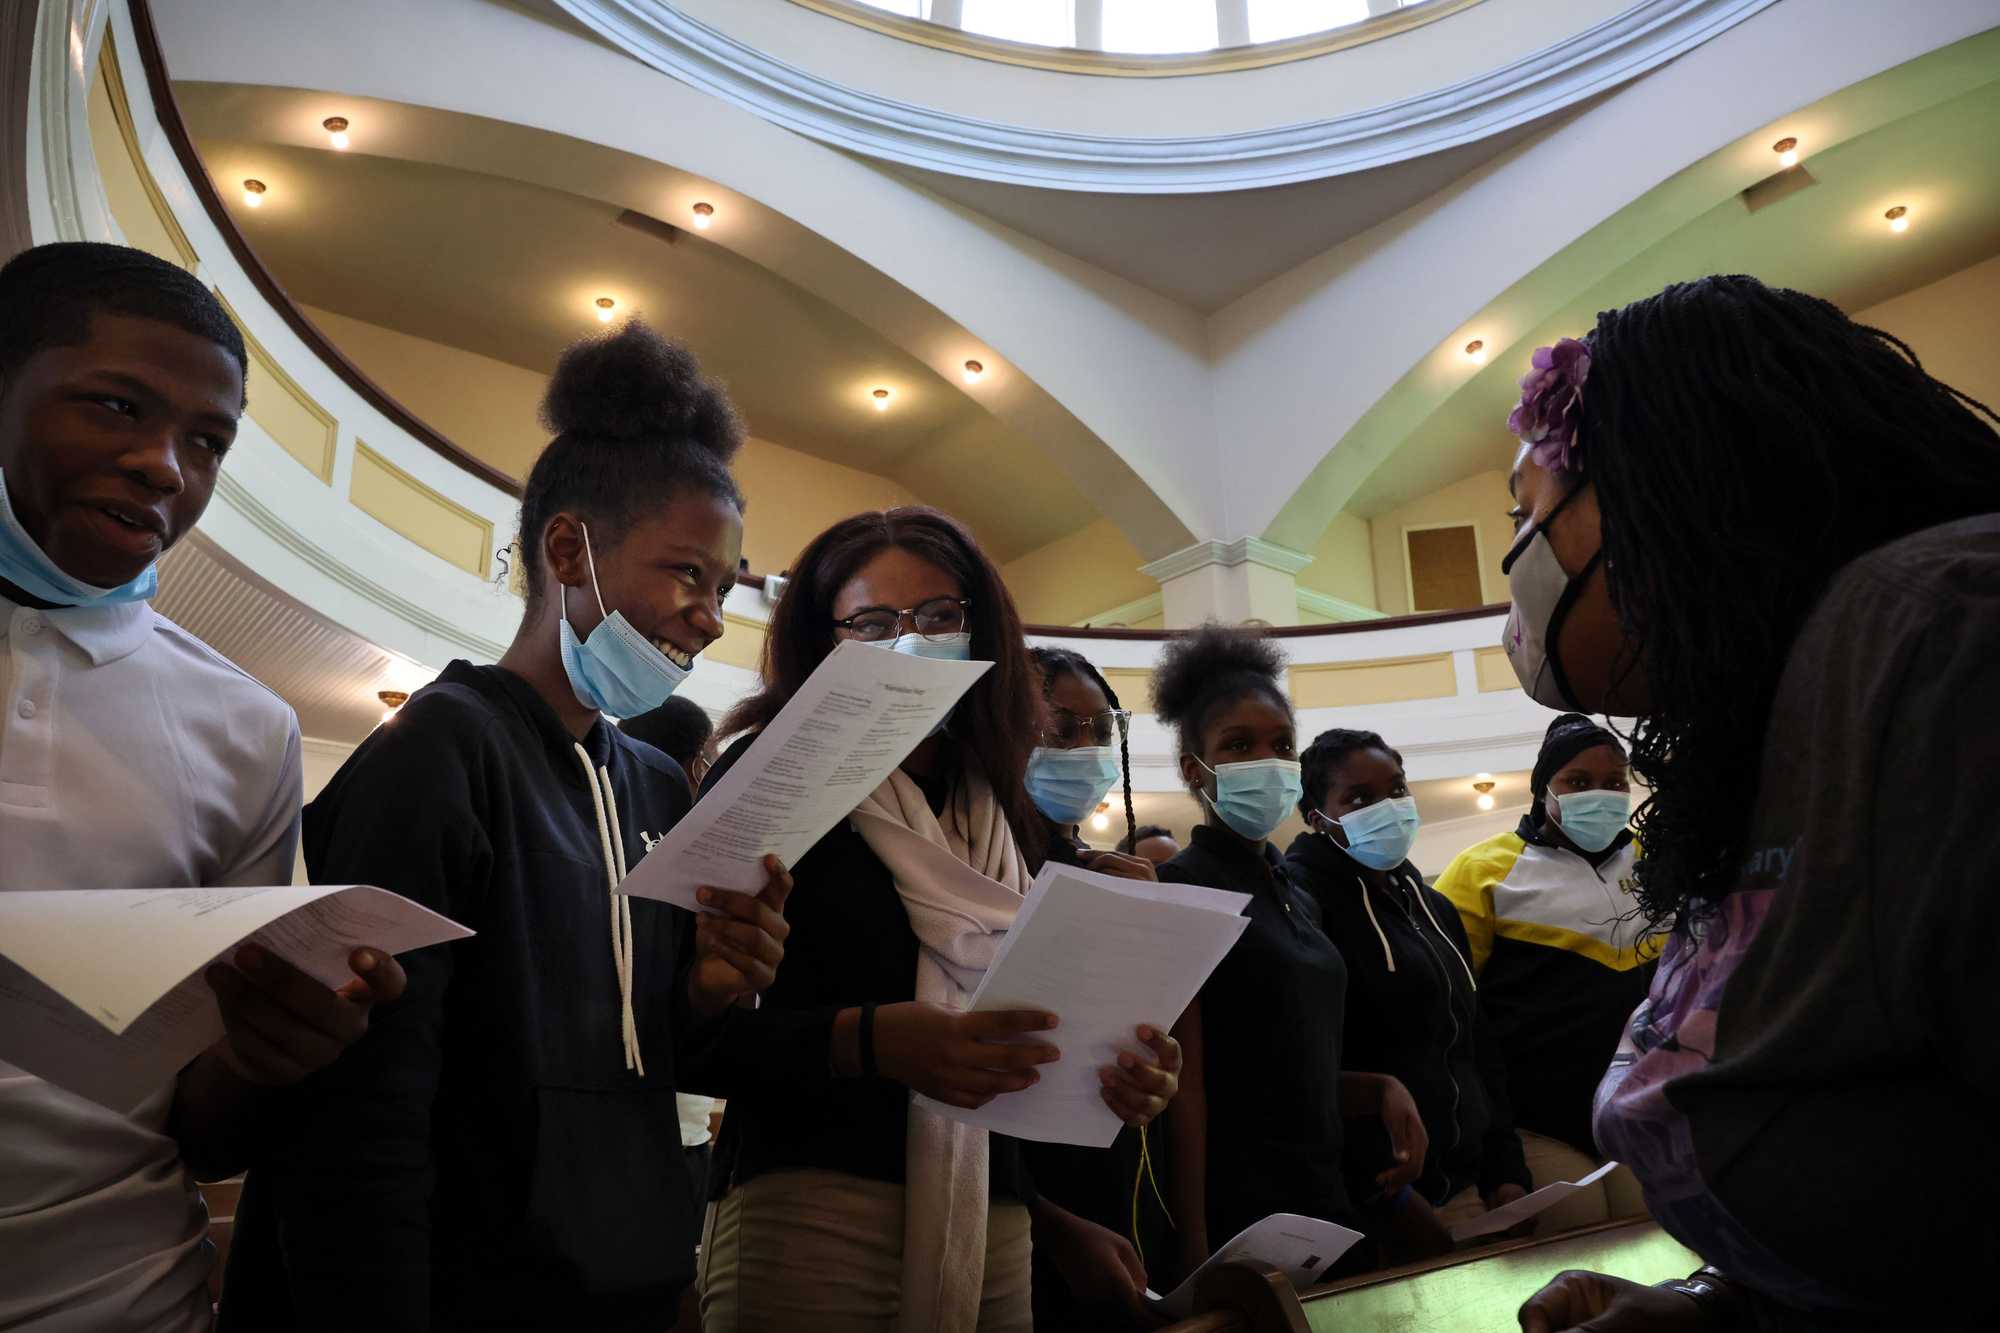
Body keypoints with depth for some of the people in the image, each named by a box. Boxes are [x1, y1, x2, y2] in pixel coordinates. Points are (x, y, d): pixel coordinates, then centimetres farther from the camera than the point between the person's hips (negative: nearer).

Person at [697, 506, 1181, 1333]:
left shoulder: (1002, 819, 11)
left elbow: (1016, 1037, 13)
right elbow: (702, 1027, -12)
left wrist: (1105, 1077, -6)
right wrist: (864, 1041, -27)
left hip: (992, 1235, 5)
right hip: (809, 1216, -5)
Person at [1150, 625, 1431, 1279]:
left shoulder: (1296, 896, 12)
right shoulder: (1181, 887, -12)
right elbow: (1184, 1083, -16)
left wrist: (1381, 1089, 2)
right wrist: (1195, 1252, -17)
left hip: (1329, 1199, 8)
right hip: (1239, 1215, -8)